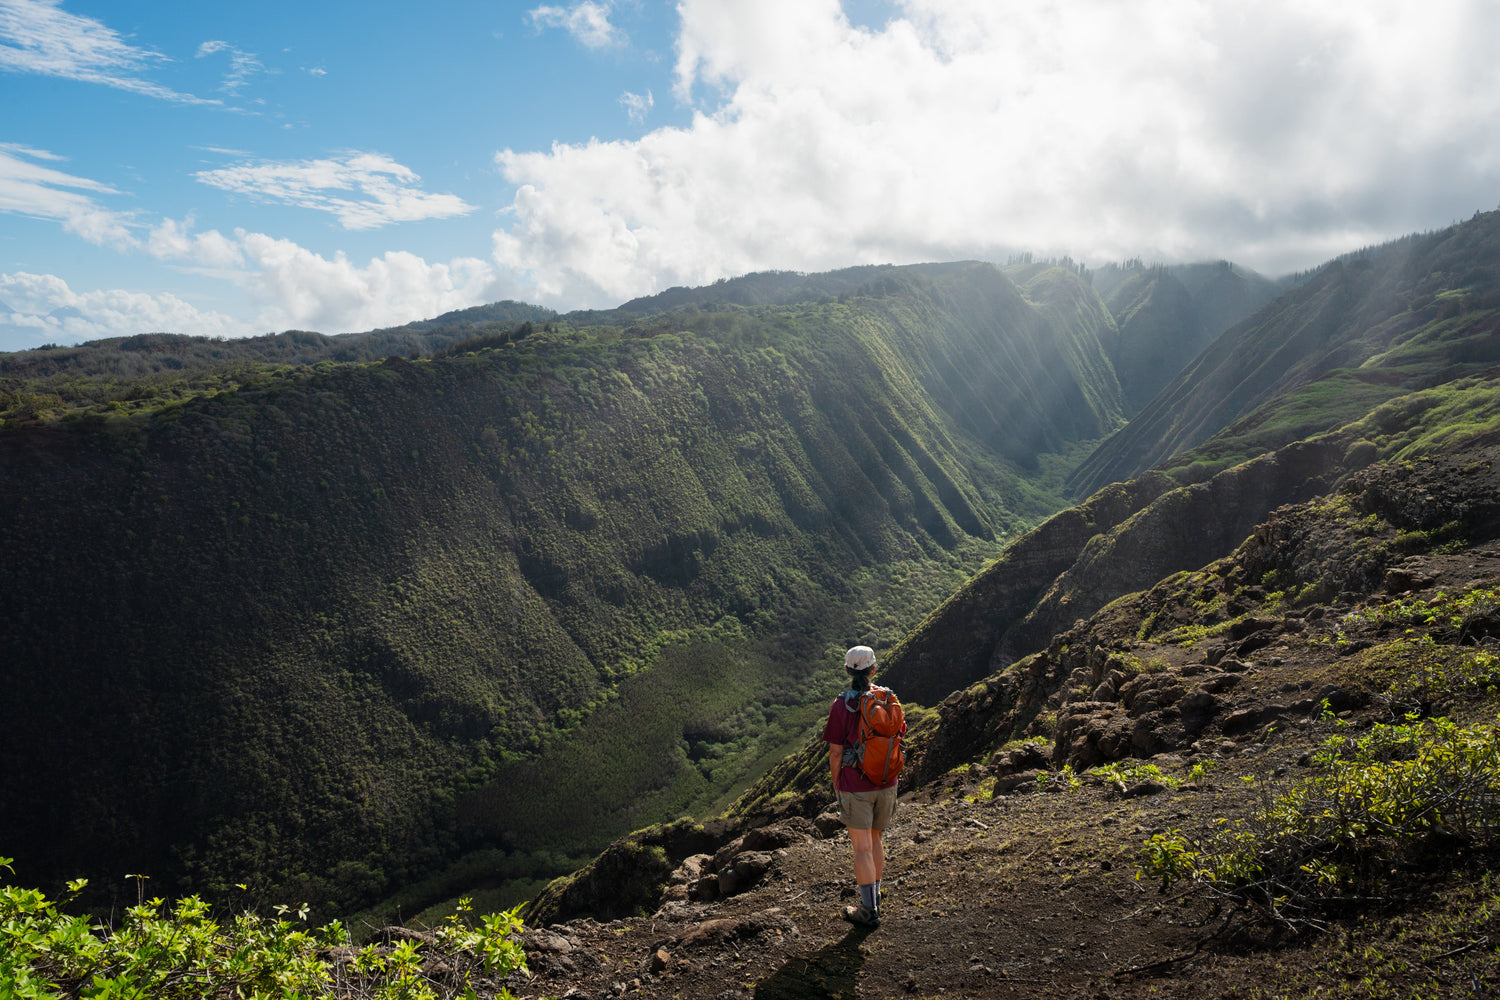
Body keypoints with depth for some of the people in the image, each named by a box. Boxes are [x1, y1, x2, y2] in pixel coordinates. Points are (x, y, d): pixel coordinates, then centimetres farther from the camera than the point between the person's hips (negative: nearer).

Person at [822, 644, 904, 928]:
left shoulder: (841, 705, -14)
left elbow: (835, 752, -11)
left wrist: (836, 785, 3)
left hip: (855, 786, -5)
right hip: (886, 784, 5)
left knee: (862, 848, 3)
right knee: (875, 840, 21)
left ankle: (869, 911, 9)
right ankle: (873, 897, 32)